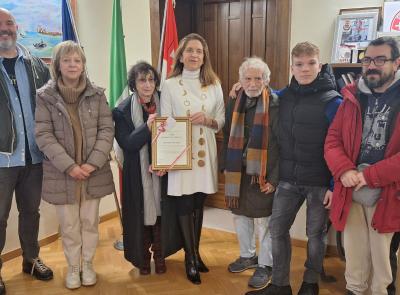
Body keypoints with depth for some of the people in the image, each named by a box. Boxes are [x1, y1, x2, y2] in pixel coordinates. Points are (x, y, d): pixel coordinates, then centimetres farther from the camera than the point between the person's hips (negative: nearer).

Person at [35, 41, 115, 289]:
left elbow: (107, 130, -2)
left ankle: (88, 264, 32)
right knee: (69, 225, 11)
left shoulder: (97, 94, 1)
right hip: (61, 173, -1)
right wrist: (69, 166, -17)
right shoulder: (44, 96, -4)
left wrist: (93, 163, -13)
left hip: (93, 172, 1)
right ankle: (73, 267, 31)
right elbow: (43, 135, -9)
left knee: (90, 222, 13)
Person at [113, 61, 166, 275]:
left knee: (160, 212, 10)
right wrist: (147, 126, -29)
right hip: (138, 173, -2)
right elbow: (126, 143, -16)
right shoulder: (123, 111, -8)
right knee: (141, 214, 9)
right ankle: (143, 258, 29)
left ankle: (159, 255, 30)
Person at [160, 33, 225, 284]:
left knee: (198, 204, 12)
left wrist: (207, 120, -13)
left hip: (205, 150, 3)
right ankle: (191, 258, 19)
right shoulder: (170, 85, 0)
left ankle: (195, 253, 29)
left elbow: (222, 121, 9)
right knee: (184, 205, 2)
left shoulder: (214, 85, 7)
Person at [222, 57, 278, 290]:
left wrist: (274, 178, -16)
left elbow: (282, 145, -13)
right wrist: (227, 168, 8)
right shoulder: (234, 104, 5)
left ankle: (265, 265, 25)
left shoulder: (275, 105, -12)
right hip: (238, 173, 6)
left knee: (264, 220, 6)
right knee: (240, 216, 18)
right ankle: (248, 255, 38)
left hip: (263, 175, -6)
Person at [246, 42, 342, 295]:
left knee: (316, 234, 12)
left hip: (319, 182, -4)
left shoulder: (332, 102, -12)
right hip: (288, 179, 5)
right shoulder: (284, 96, 3)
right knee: (277, 229, 7)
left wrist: (335, 185, -15)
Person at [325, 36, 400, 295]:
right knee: (354, 252, 16)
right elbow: (332, 140, 4)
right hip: (350, 192, 3)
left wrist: (370, 176, -17)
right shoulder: (352, 98, 7)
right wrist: (344, 171, -13)